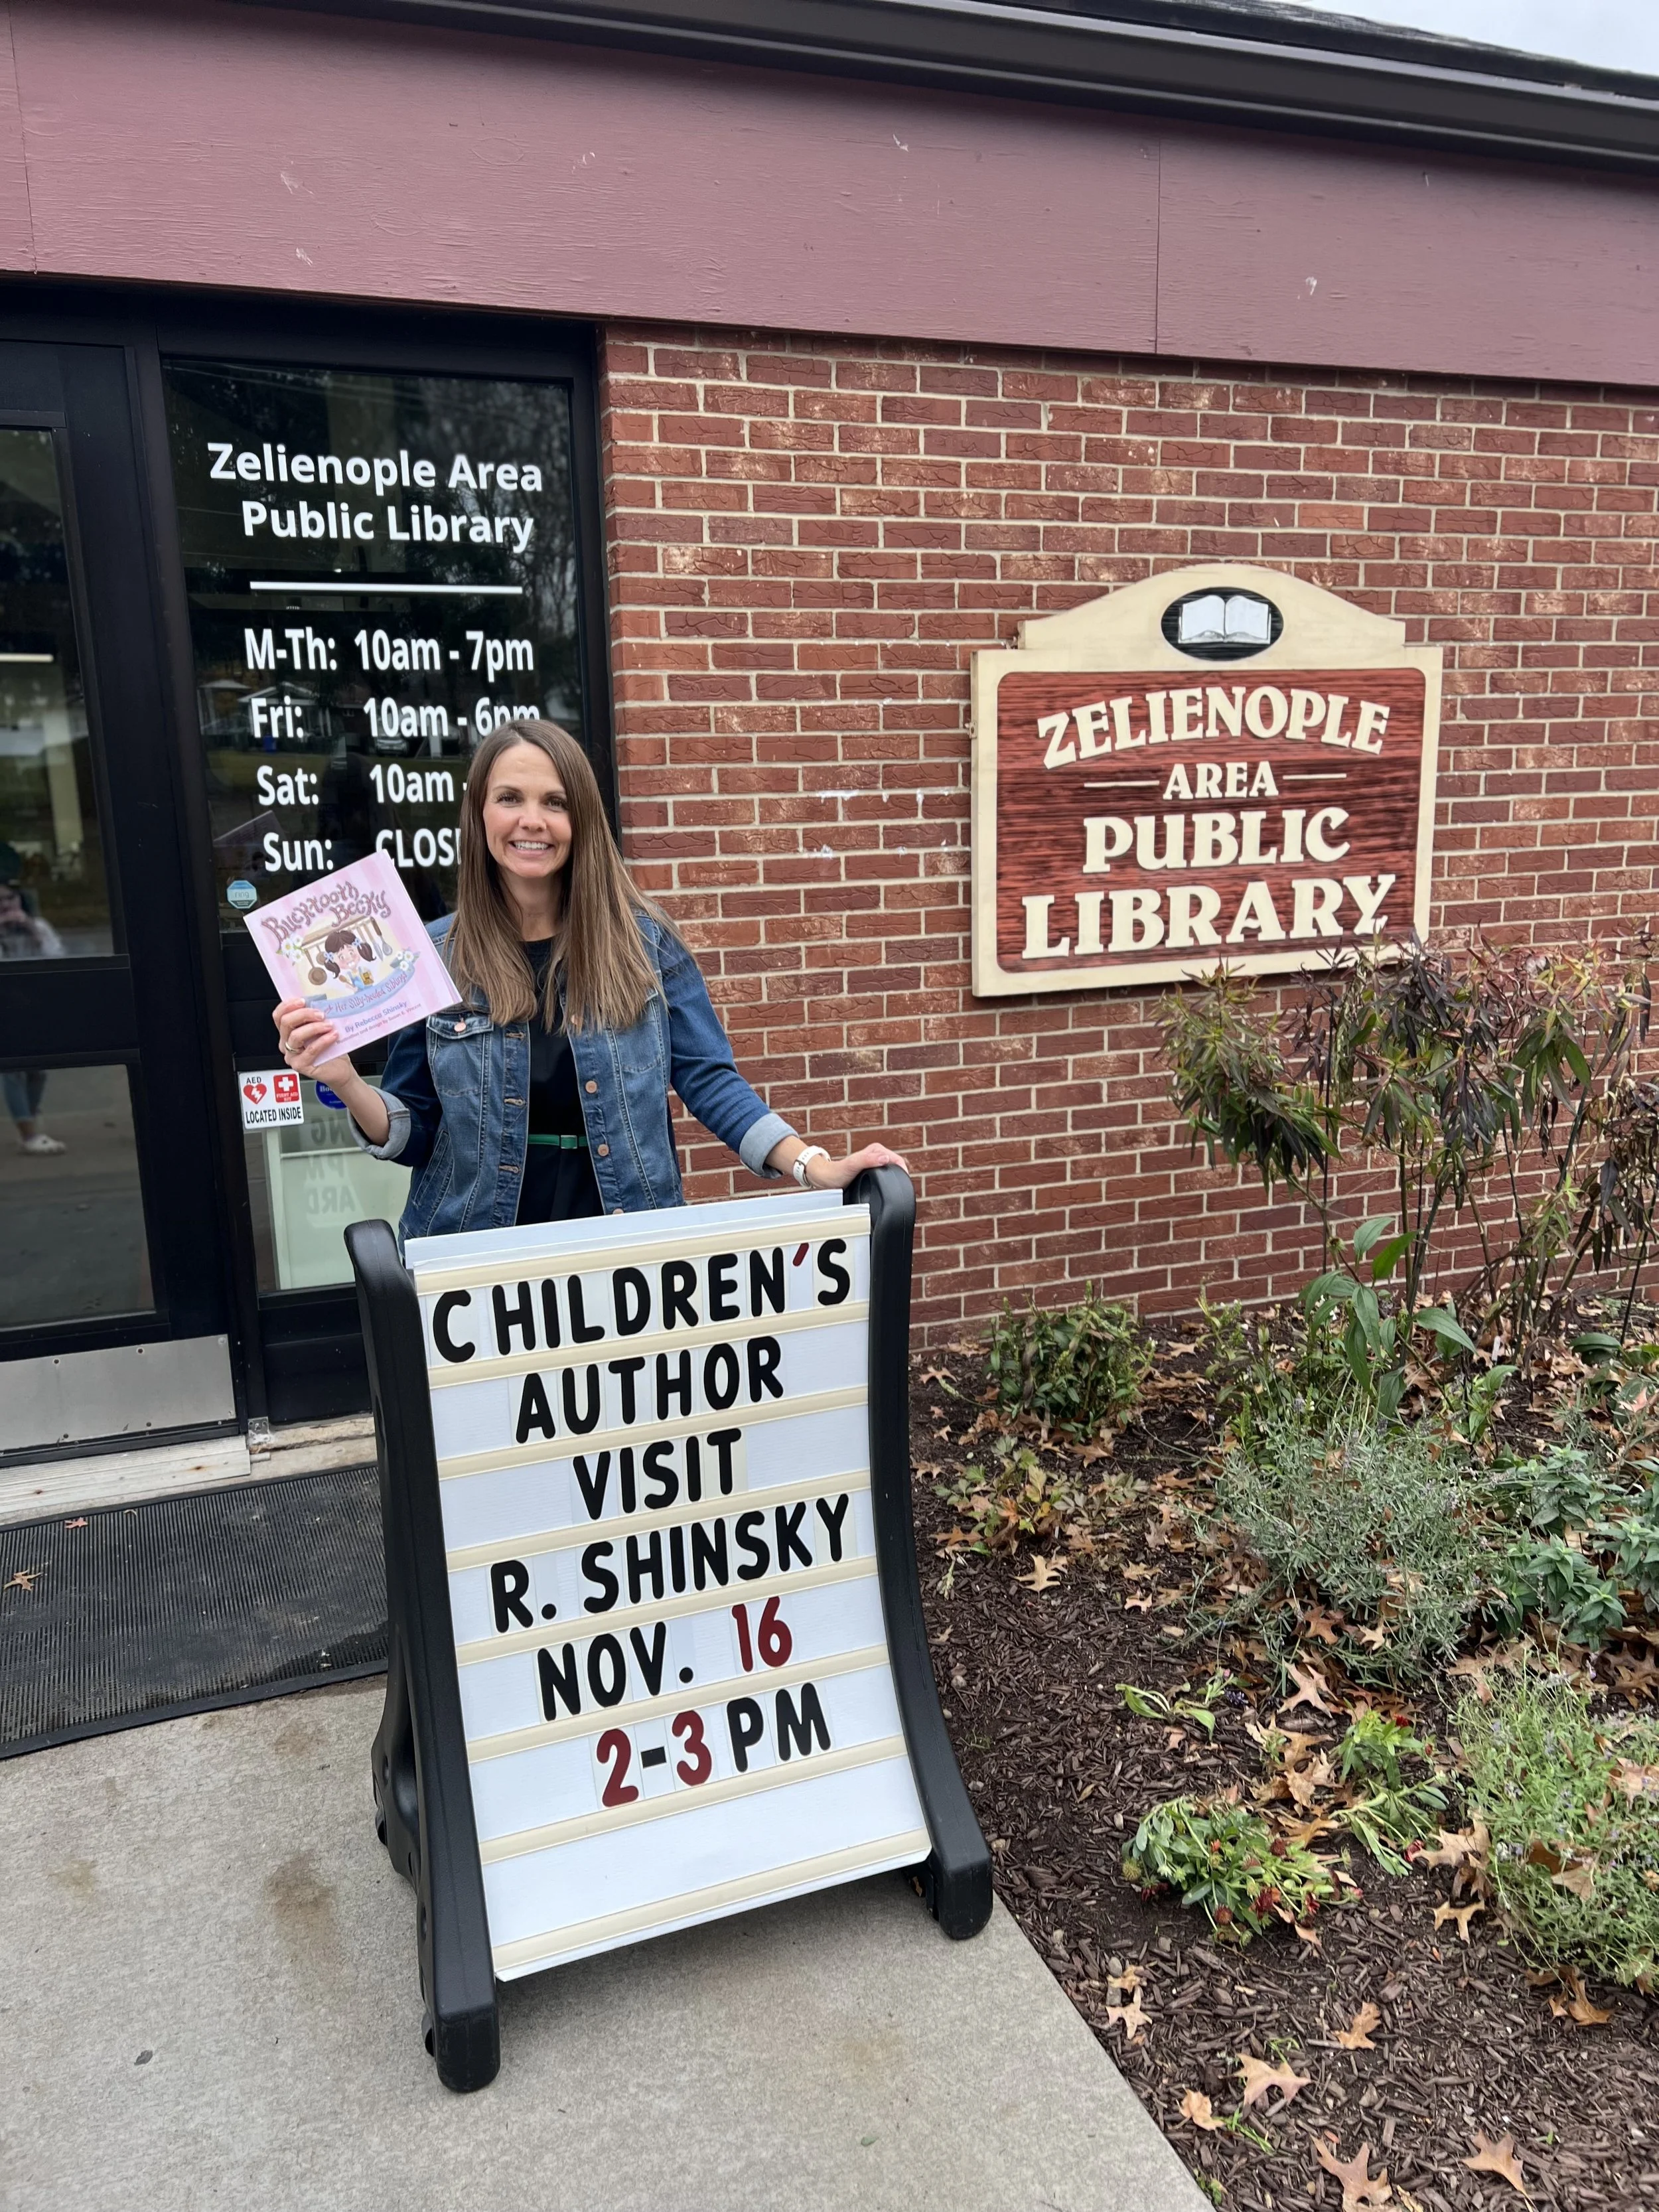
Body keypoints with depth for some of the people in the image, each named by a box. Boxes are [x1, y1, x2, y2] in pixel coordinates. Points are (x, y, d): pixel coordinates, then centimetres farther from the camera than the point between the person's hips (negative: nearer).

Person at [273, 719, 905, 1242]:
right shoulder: (435, 957, -2)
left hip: (629, 1247, 0)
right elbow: (415, 1135, 3)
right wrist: (346, 1083, -16)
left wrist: (812, 1166, -16)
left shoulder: (645, 941, -2)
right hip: (477, 1258, 0)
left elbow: (709, 1079, -4)